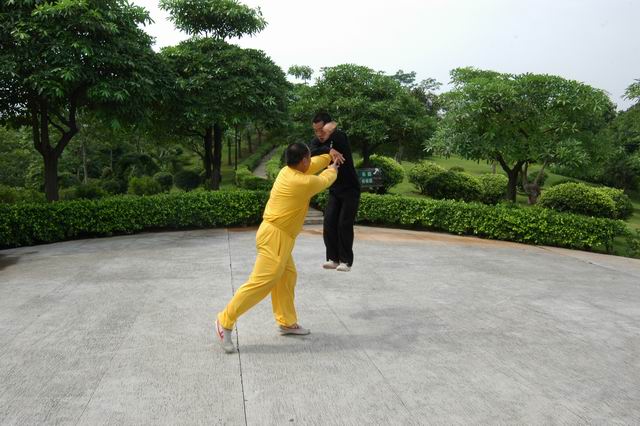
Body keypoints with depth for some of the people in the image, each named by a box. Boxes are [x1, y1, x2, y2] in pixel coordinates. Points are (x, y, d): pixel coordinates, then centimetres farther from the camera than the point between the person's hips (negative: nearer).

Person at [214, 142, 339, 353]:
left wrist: (329, 157, 33)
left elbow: (312, 166, 27)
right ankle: (225, 322, -5)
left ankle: (287, 322, 25)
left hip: (278, 236, 10)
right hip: (275, 237, -10)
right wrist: (333, 169, 26)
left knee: (287, 277, 16)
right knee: (261, 282, -10)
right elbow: (325, 179, 4)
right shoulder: (304, 183, -17)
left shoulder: (287, 171, 7)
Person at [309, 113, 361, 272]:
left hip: (350, 189, -5)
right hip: (334, 190, 5)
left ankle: (346, 260, 2)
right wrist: (329, 150, -45)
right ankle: (333, 258, 5)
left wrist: (331, 132, -54)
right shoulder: (317, 142, -6)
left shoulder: (340, 137, -16)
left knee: (344, 224, -10)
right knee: (329, 223, -5)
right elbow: (311, 153, -28)